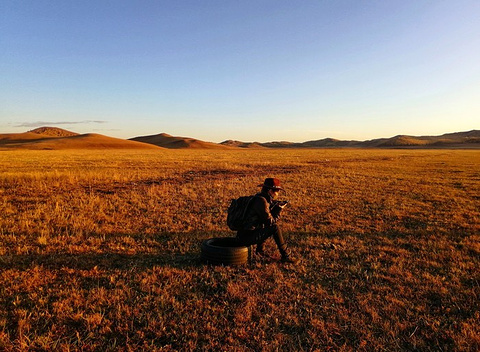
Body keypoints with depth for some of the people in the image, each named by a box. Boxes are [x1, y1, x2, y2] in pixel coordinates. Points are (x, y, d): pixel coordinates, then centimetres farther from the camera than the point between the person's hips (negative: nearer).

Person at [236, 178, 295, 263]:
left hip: (246, 233, 10)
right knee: (275, 228, -12)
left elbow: (268, 216, 20)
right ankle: (286, 256, -2)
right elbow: (270, 221, -14)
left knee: (269, 226, 27)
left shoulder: (260, 198, 12)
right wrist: (278, 209, -3)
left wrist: (275, 206, 7)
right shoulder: (261, 200, -17)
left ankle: (260, 250, 24)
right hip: (246, 237, -10)